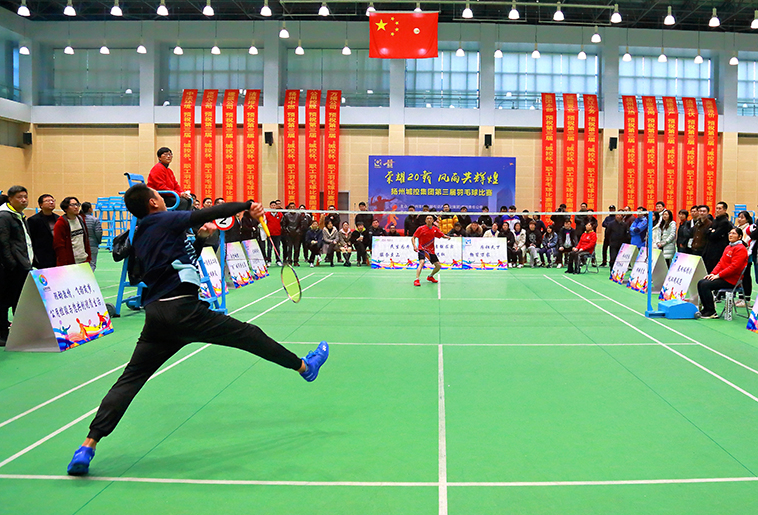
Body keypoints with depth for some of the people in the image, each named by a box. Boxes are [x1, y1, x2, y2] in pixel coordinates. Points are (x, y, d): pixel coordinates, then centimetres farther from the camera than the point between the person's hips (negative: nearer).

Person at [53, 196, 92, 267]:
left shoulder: (81, 220, 12)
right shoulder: (60, 224, -7)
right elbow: (59, 246, -9)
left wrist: (88, 257, 14)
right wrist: (64, 263, -13)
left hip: (83, 261, 6)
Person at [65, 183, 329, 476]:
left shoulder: (139, 239, 24)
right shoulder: (166, 221, 3)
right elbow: (210, 213, -7)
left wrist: (199, 238, 29)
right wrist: (248, 206, 0)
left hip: (155, 314, 7)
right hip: (182, 307, -7)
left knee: (130, 379, 5)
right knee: (248, 335, 7)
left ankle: (88, 446, -5)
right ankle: (303, 366, 22)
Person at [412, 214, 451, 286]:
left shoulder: (435, 229, 4)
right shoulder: (421, 228, -7)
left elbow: (443, 235, 13)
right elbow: (413, 238, -5)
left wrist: (447, 237, -11)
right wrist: (414, 246, -22)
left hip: (431, 251, 5)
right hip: (422, 249, -5)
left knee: (438, 266, 6)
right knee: (422, 262, -31)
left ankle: (430, 277, 33)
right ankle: (416, 280, -36)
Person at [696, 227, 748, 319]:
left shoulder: (741, 249, -11)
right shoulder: (728, 247, 19)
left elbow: (734, 266, -19)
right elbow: (721, 262, 17)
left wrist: (718, 275, -20)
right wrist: (713, 273, 0)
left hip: (732, 280, -9)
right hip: (723, 276, 9)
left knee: (705, 285, -23)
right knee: (701, 283, -6)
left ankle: (712, 312, -16)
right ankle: (706, 308, -1)